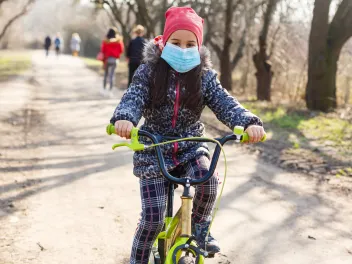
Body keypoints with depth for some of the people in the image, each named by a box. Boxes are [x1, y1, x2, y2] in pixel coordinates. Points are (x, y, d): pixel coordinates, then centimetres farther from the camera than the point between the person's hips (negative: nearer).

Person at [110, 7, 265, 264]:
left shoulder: (205, 75, -2)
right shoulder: (149, 71, -7)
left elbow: (225, 103, -13)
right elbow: (133, 98, -21)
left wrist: (249, 122, -34)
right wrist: (124, 118, -46)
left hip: (191, 147, 2)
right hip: (154, 150, -1)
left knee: (208, 179, -29)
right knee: (153, 217, -7)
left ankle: (200, 229, 1)